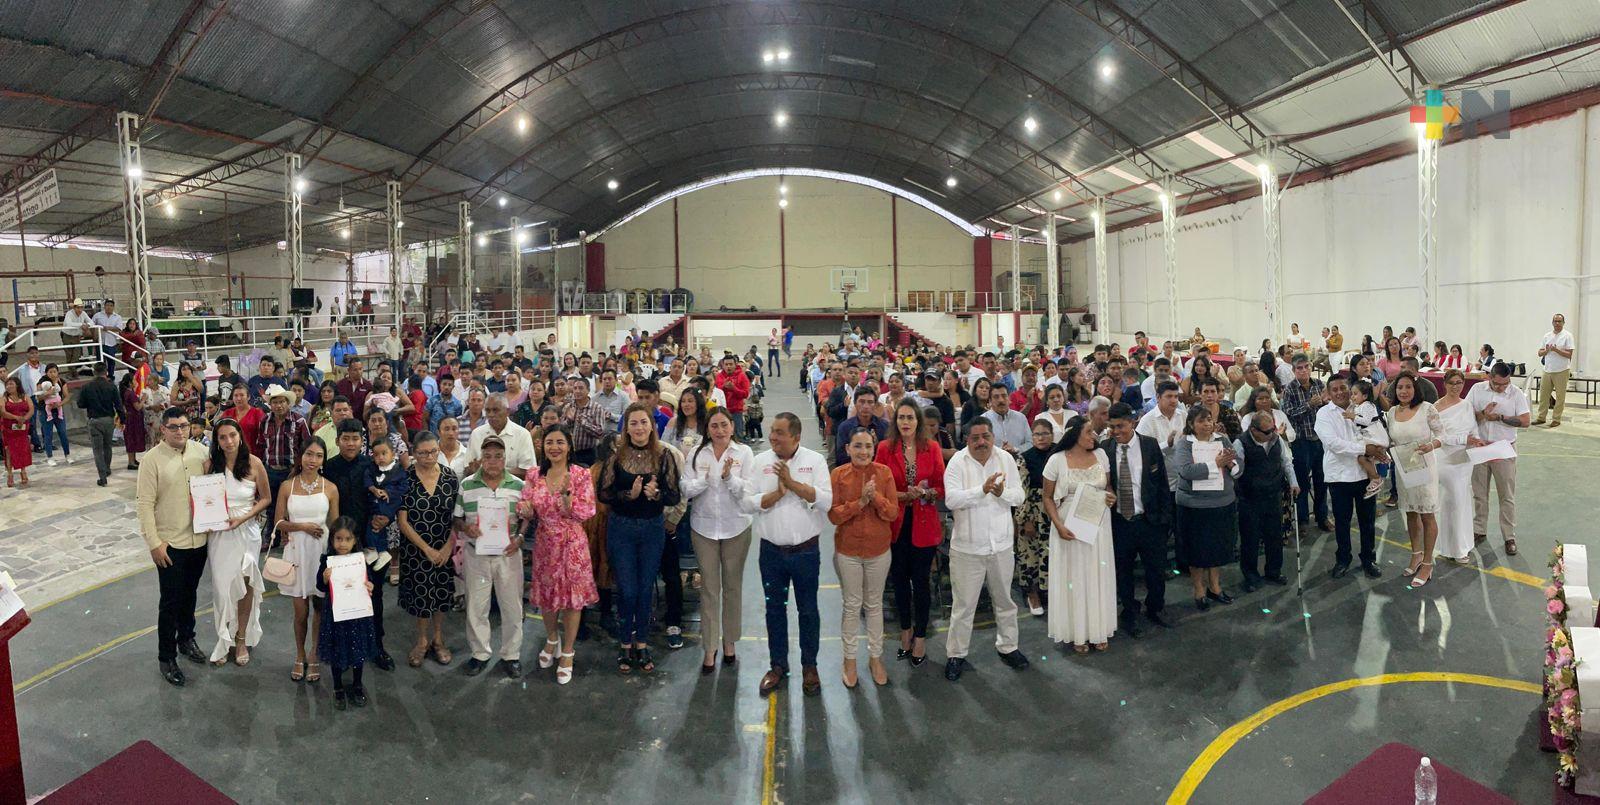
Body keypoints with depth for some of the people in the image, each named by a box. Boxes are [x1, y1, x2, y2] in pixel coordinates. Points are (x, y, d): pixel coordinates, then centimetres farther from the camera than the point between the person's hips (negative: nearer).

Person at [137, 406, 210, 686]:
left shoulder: (200, 452, 0)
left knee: (190, 595, 20)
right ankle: (166, 658, 15)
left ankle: (186, 639, 39)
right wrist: (154, 543, -14)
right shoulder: (152, 459, -13)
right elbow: (145, 503, -12)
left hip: (198, 538, 4)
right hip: (170, 543, -4)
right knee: (171, 601, 2)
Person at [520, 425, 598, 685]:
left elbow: (585, 513, -14)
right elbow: (528, 512, 2)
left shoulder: (581, 475, -11)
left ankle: (567, 653, 22)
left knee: (572, 596, 4)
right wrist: (525, 508, -21)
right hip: (544, 543, 3)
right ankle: (551, 639, 43)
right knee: (545, 594, 16)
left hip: (572, 543, -3)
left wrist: (566, 493, -25)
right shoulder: (534, 475, -1)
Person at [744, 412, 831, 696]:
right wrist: (778, 492, -18)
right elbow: (747, 503, -6)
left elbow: (826, 501, -16)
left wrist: (792, 482, -21)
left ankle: (809, 666, 26)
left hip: (806, 550, -2)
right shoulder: (761, 462, -1)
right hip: (771, 551, 2)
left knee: (808, 610, 10)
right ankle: (778, 665, 28)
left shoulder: (815, 460, -6)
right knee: (774, 609, 13)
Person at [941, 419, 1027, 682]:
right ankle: (956, 654, 21)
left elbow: (1019, 495, -1)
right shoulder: (957, 462, -13)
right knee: (963, 605, 6)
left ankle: (1007, 646, 39)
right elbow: (951, 499, -23)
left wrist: (1002, 493, -22)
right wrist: (982, 490, -34)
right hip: (967, 547, -3)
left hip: (1001, 545, 4)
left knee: (1005, 600, 20)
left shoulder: (1006, 460, -2)